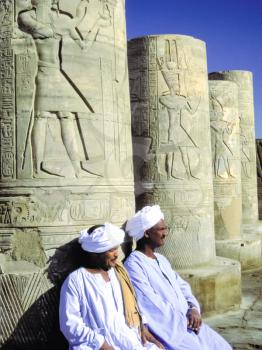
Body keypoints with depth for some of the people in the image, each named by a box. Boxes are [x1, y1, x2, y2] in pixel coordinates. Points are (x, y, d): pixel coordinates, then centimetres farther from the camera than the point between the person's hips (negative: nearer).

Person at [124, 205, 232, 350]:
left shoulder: (161, 259, 15)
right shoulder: (133, 265, -13)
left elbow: (182, 287, 16)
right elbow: (152, 306, -18)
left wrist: (193, 308, -3)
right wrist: (184, 320, -12)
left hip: (186, 323, 8)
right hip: (165, 330, -8)